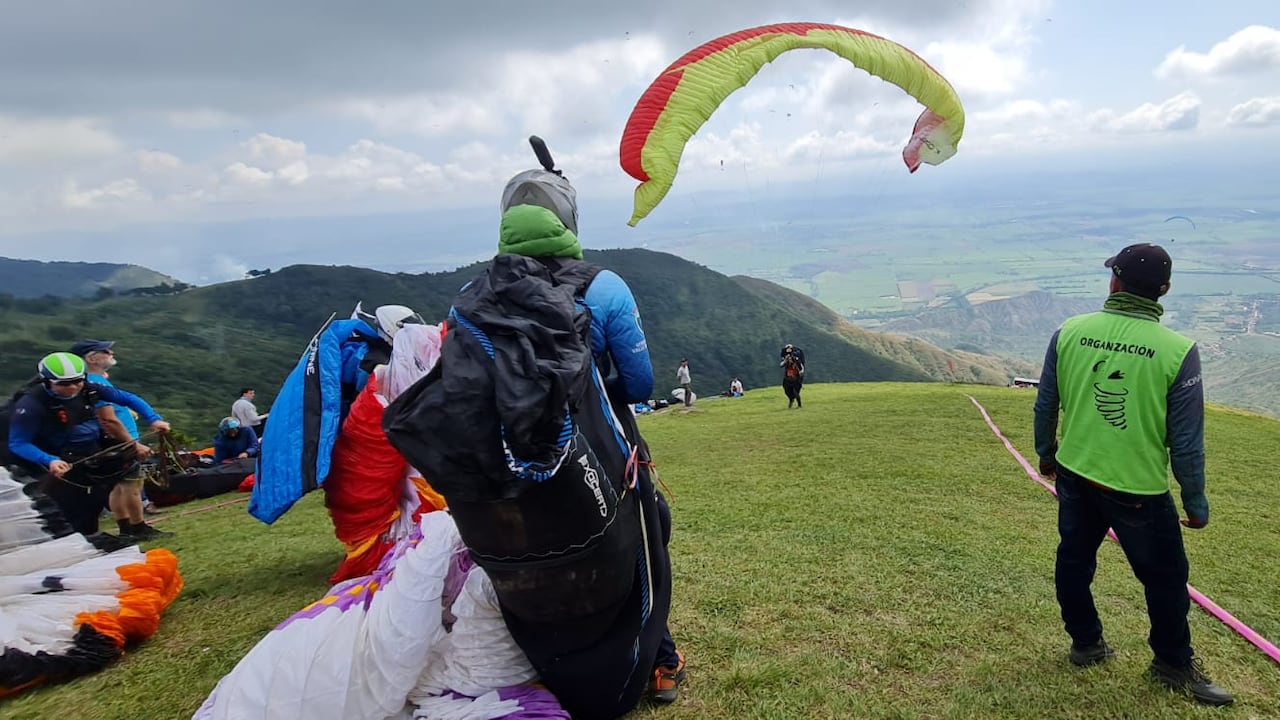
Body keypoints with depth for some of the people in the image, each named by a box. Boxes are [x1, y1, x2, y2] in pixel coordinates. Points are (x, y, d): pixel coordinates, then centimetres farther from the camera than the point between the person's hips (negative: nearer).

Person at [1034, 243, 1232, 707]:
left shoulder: (1069, 332, -9)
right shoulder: (1178, 351, -16)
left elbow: (1045, 404, 1)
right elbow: (1186, 441, -12)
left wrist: (1046, 453, 19)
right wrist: (1196, 503, 2)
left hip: (1075, 476, 3)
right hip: (1138, 489, -3)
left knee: (1074, 560, 20)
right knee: (1165, 576, 18)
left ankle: (1086, 643, 37)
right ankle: (1173, 664, 35)